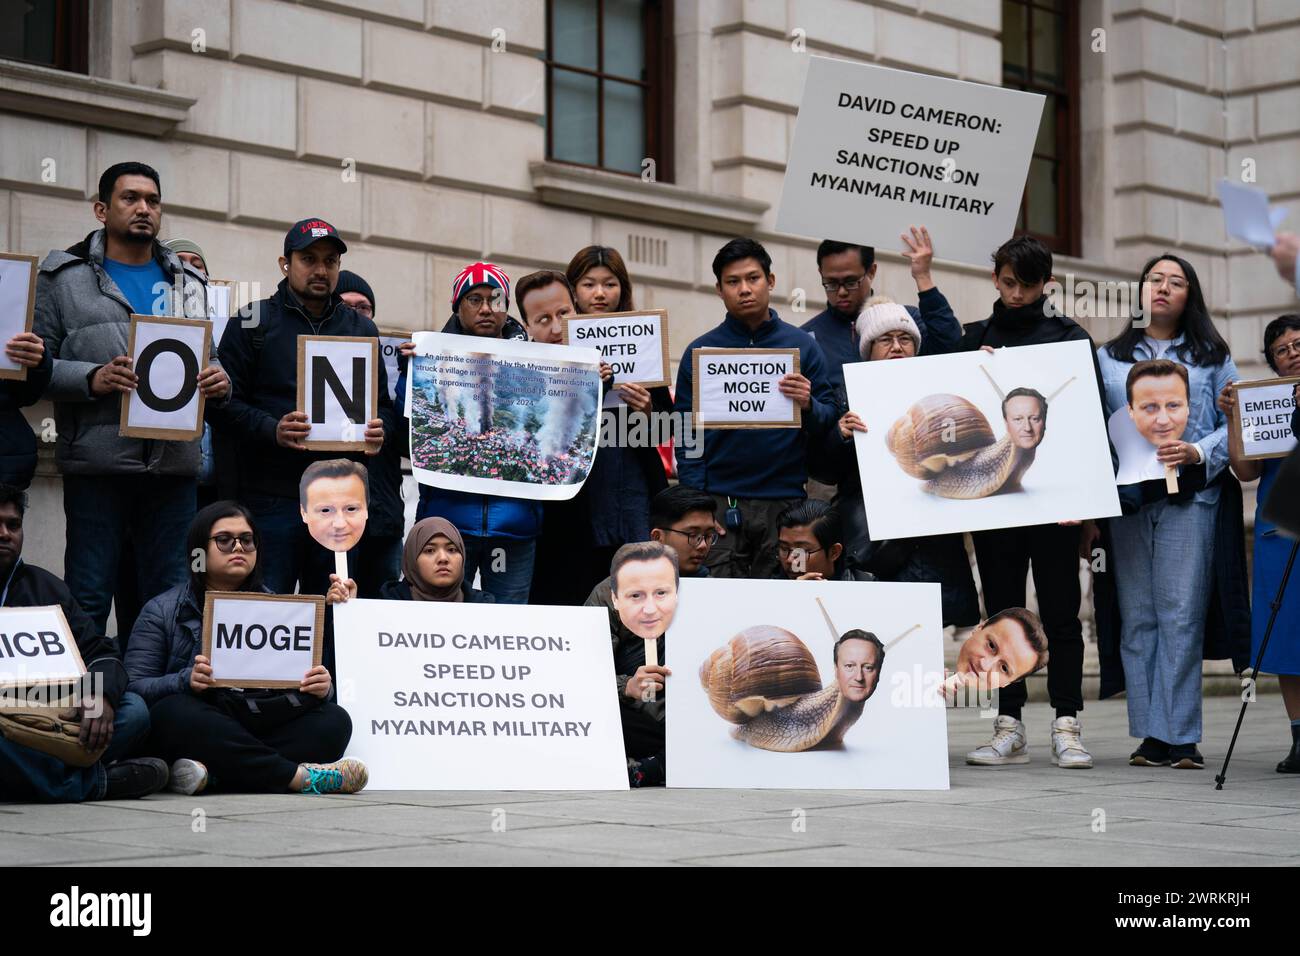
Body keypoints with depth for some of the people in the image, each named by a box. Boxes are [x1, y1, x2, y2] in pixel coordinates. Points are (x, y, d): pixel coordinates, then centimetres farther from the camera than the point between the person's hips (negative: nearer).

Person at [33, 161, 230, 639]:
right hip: (97, 463, -4)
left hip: (174, 462, 4)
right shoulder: (64, 277, 5)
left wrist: (219, 384, -3)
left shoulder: (189, 282, 18)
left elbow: (209, 361, 20)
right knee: (87, 600, -2)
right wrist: (92, 379, -18)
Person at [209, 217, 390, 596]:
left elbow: (384, 404, 20)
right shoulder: (255, 321, 5)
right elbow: (226, 403, -2)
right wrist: (272, 430, -19)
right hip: (271, 497, -4)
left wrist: (380, 431, -4)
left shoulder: (362, 329, 17)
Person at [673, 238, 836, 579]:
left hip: (785, 502, 1)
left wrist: (808, 406, -16)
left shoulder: (802, 346, 7)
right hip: (719, 502, -1)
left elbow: (828, 424, 7)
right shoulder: (700, 352, 6)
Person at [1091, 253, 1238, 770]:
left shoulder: (1211, 357, 12)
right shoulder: (1109, 358, 16)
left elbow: (1236, 422, 5)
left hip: (1189, 498, -2)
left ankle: (1180, 736, -4)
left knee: (1181, 615, -7)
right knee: (1137, 617, 0)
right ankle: (1151, 735, 4)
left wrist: (1199, 452, -14)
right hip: (1126, 499, 2)